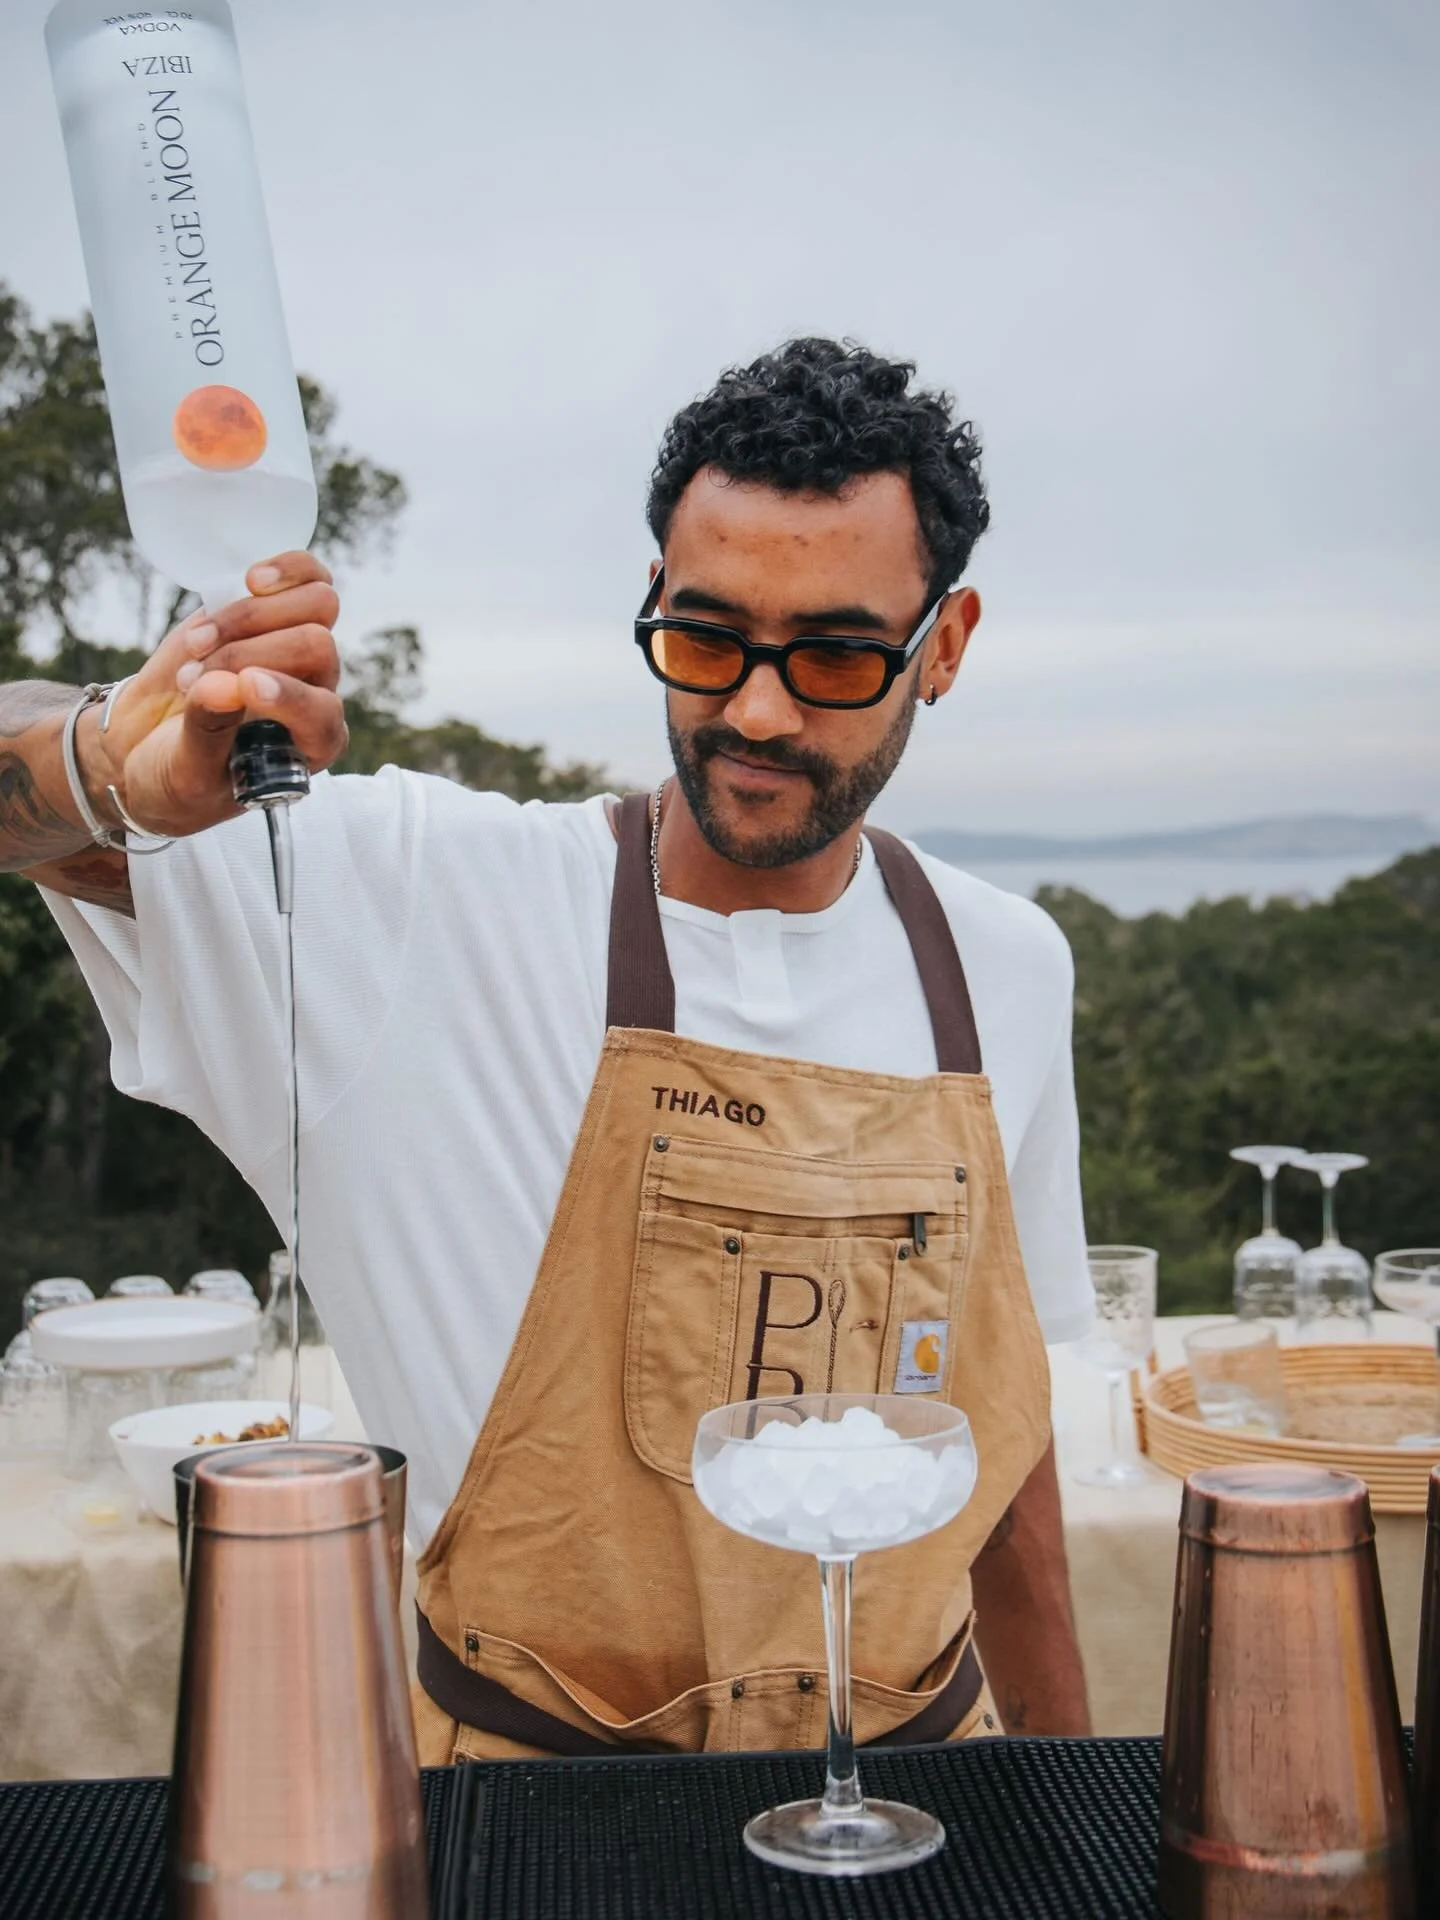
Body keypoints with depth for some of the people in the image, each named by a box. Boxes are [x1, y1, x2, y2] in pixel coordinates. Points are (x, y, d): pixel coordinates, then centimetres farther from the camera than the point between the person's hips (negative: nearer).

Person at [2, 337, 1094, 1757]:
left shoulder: (1003, 966, 0)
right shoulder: (436, 889, -13)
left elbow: (996, 1409, 9)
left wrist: (1065, 1773, 14)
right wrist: (120, 771, -38)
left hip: (911, 1760, 3)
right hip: (524, 1764, -2)